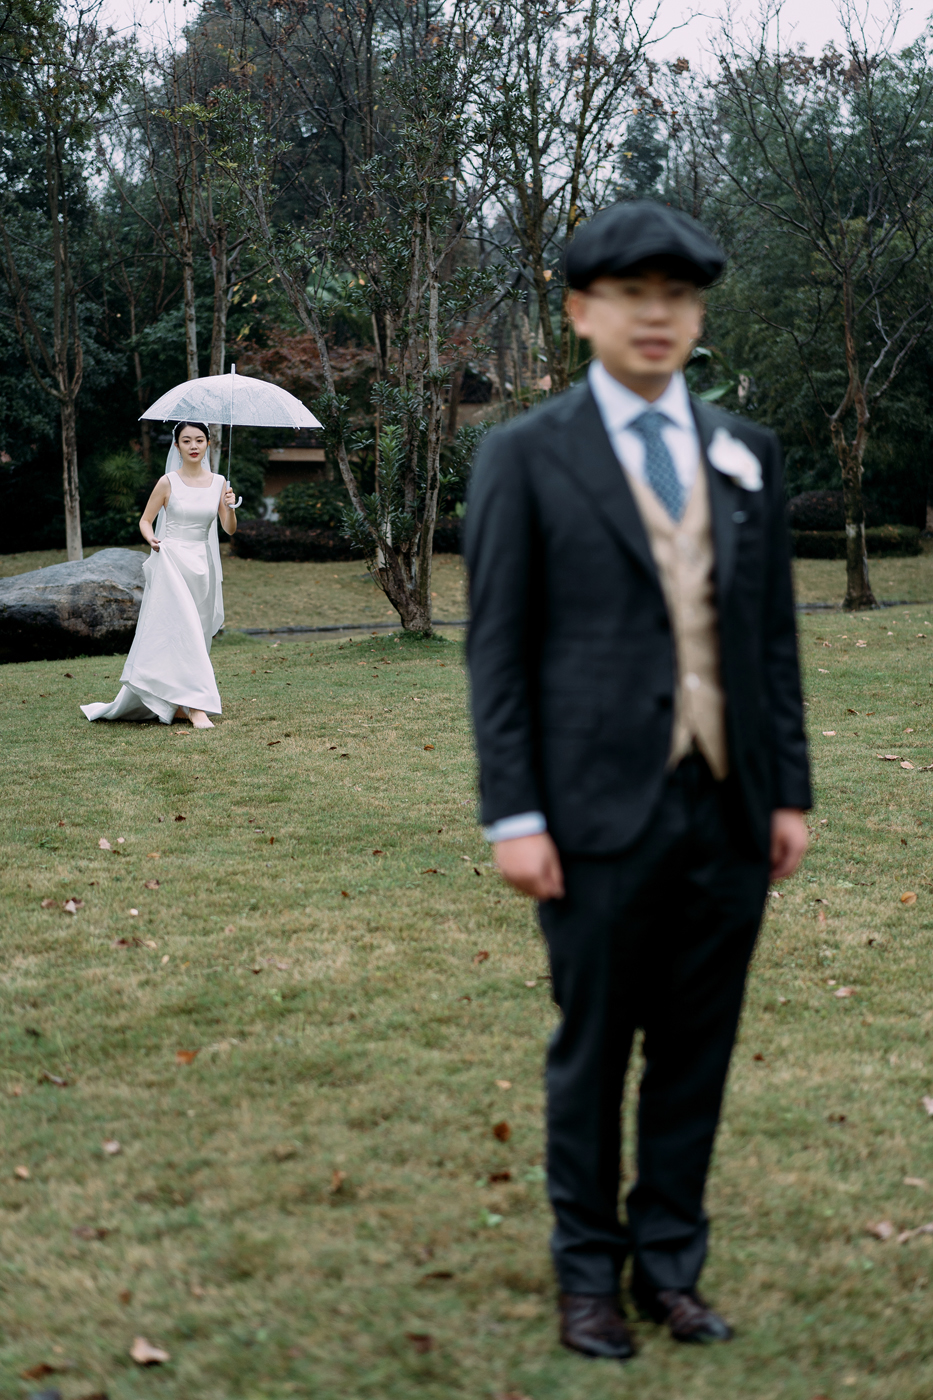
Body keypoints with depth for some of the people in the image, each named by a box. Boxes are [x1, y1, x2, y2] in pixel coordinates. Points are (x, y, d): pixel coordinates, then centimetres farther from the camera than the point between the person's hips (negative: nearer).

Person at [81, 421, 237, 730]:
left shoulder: (218, 483, 6)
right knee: (182, 632, -14)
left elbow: (230, 529, 5)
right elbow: (145, 521, 4)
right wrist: (152, 539, -17)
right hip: (171, 561, -4)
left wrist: (230, 507, -14)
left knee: (197, 634, 7)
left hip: (202, 565, 5)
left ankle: (172, 704, 18)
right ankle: (195, 706, -18)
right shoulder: (168, 483, -3)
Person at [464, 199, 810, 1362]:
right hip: (603, 807, -3)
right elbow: (498, 647, -3)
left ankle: (671, 1266, 24)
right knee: (593, 1051, 7)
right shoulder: (526, 456, -1)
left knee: (697, 1051, 10)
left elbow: (774, 634, 12)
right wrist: (513, 816, -9)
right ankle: (588, 1276, 23)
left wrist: (791, 790, 8)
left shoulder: (745, 452, 11)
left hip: (729, 807, 4)